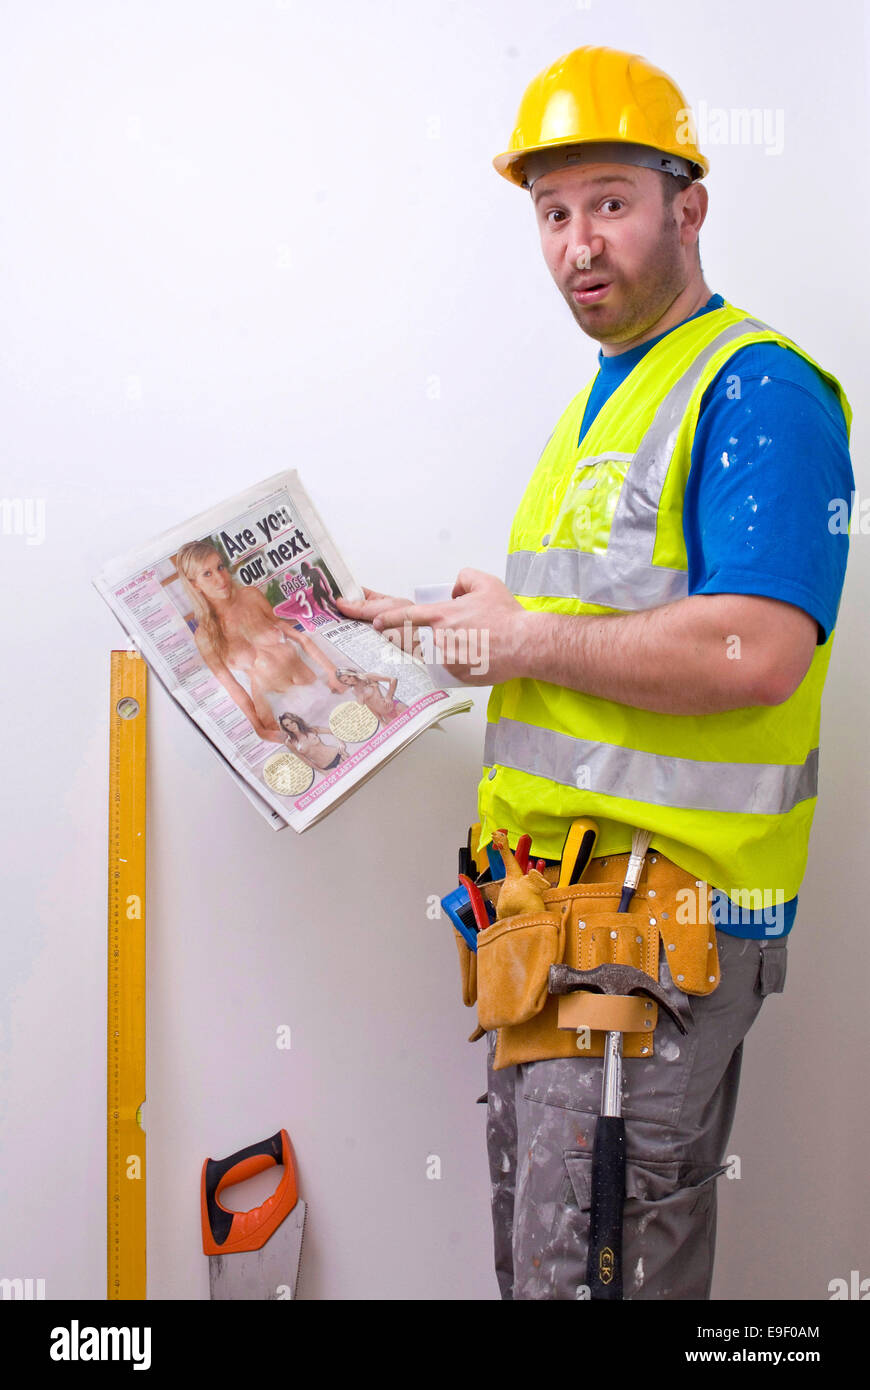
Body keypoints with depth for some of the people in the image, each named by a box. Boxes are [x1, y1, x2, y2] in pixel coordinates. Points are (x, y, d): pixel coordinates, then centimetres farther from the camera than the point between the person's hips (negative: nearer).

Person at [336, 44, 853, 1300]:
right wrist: (436, 629, 10)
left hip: (660, 908, -9)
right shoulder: (600, 402, 19)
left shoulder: (755, 390, -11)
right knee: (535, 1246, 18)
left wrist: (520, 638, -15)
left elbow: (754, 653, -24)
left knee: (591, 1265, 0)